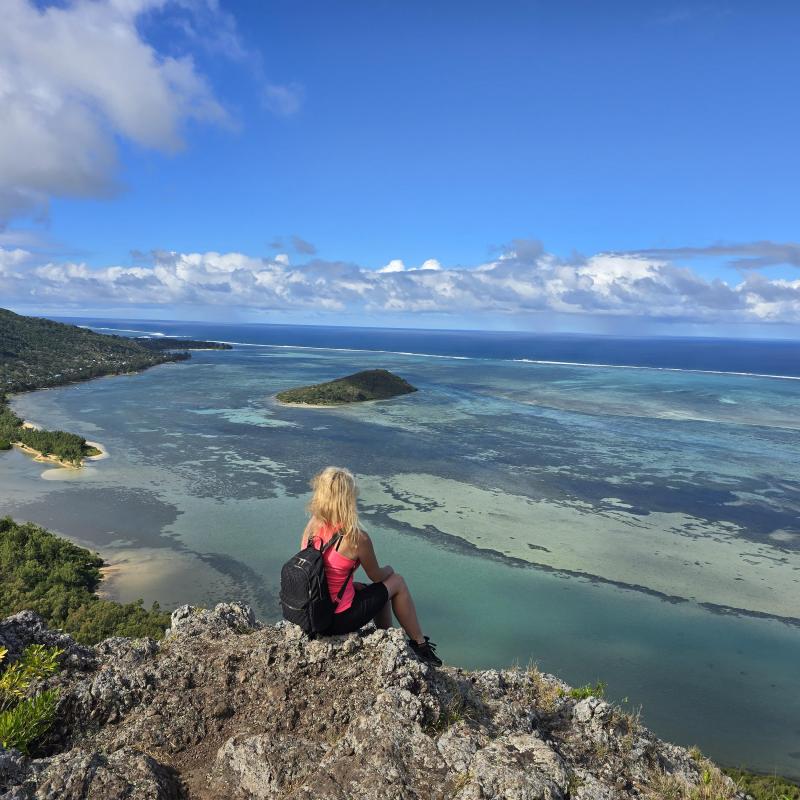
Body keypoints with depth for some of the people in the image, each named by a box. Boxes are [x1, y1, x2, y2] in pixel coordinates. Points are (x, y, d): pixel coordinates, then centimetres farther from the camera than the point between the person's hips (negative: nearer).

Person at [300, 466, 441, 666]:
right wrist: (389, 570, 16)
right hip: (339, 620, -6)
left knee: (373, 589, 28)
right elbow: (376, 576, -6)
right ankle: (420, 644, 28)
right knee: (396, 582, 14)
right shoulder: (357, 538, -24)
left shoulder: (311, 527, -7)